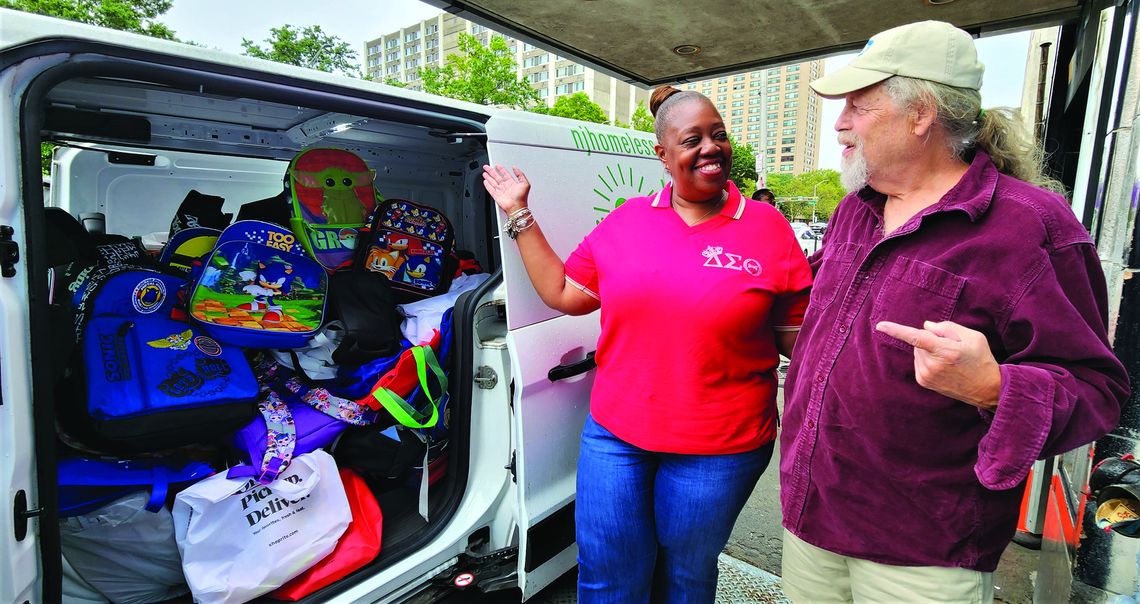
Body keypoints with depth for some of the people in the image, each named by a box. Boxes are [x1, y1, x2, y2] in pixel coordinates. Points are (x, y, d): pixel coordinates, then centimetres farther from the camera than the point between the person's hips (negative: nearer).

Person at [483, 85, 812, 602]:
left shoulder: (767, 227, -5)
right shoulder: (625, 221, 1)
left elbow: (798, 340, 0)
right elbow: (562, 294, 6)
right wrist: (519, 215, 7)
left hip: (717, 449, -1)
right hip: (615, 433, 2)